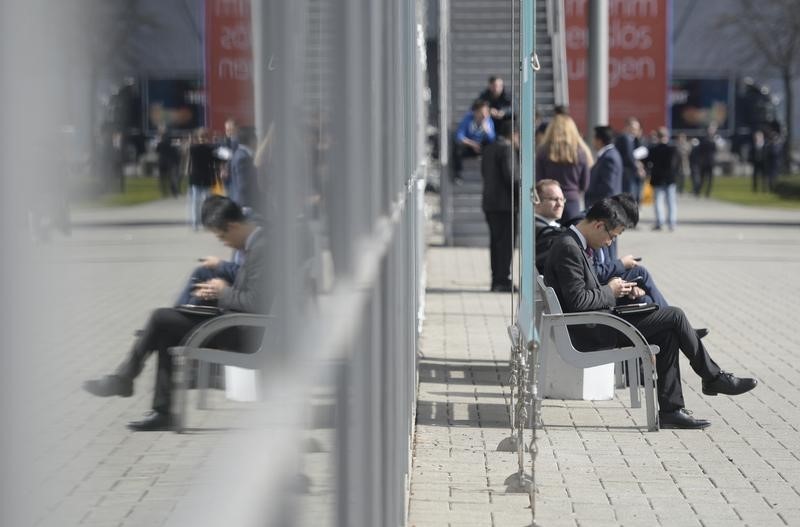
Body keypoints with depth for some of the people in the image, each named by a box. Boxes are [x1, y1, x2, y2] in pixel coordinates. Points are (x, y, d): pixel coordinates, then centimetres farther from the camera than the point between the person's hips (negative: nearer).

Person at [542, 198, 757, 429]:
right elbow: (578, 301, -24)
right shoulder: (569, 249, -18)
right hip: (588, 333, -11)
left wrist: (614, 288, 7)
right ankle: (713, 377, 8)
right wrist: (609, 292, -8)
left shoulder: (575, 245, 15)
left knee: (668, 335, 4)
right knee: (674, 316, -8)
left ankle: (670, 409, 2)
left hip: (593, 327, 11)